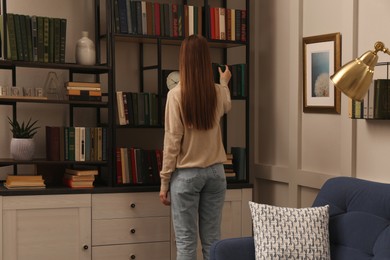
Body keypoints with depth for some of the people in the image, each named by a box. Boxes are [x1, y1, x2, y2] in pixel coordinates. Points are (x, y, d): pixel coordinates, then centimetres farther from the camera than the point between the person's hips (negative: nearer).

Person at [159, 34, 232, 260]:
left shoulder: (176, 94, -13)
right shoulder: (218, 92, 1)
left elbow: (172, 141, -12)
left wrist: (164, 181, -4)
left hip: (186, 174, -4)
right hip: (215, 172, 4)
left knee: (186, 241, 1)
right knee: (212, 239, 9)